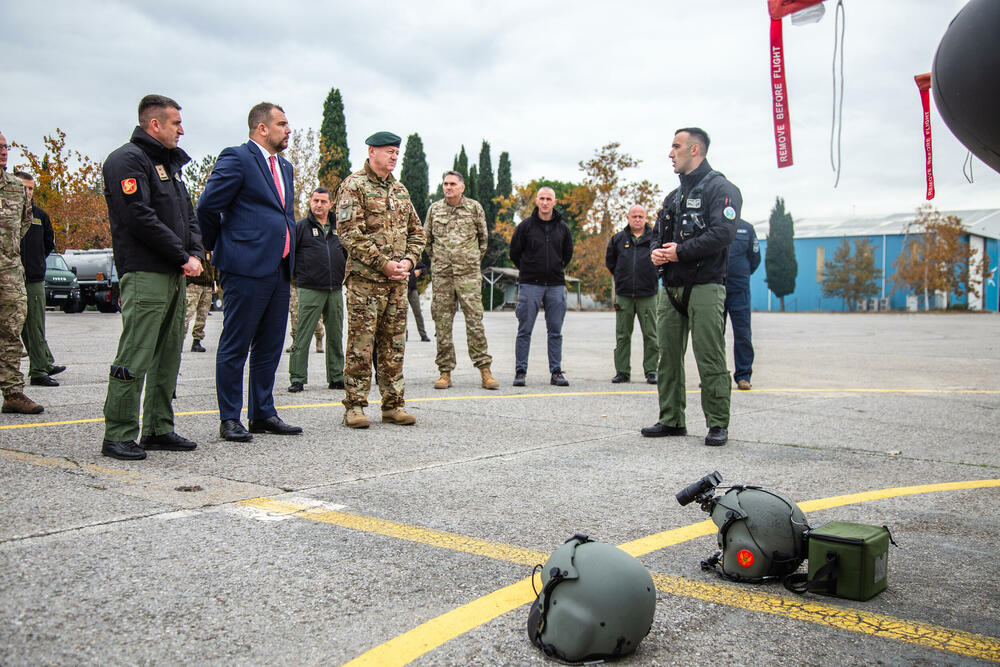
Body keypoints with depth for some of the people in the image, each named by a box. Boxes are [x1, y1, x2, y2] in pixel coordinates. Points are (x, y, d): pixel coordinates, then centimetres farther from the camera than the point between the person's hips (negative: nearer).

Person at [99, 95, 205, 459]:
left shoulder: (169, 162, 23)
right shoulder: (127, 160, -6)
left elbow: (188, 214, 22)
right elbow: (140, 218, -16)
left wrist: (195, 253, 3)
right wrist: (182, 256, -12)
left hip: (175, 274, 9)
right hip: (145, 275, -9)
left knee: (168, 355, 10)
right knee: (136, 357, -9)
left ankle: (159, 429, 17)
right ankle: (118, 436, -4)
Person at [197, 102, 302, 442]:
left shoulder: (285, 166, 20)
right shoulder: (236, 158, -6)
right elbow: (207, 207, -10)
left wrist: (288, 253, 16)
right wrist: (219, 247, 1)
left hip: (279, 269, 8)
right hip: (246, 267, -8)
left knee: (269, 347, 12)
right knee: (235, 347, 0)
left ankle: (263, 414, 21)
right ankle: (230, 419, 8)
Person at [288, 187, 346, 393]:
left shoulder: (338, 229, 15)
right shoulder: (300, 227, 1)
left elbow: (347, 255, 25)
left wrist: (345, 276, 17)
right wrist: (296, 275, -3)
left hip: (335, 291, 5)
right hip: (310, 290, -5)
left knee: (336, 335, 9)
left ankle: (336, 378, 17)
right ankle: (297, 378, 0)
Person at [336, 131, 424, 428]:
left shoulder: (400, 190, 18)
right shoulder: (354, 185, -3)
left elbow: (416, 232, 21)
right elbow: (349, 232, -13)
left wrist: (408, 261, 2)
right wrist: (383, 263, -16)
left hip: (398, 281, 6)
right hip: (365, 279, -6)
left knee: (394, 346, 8)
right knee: (360, 344, -3)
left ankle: (393, 405, 15)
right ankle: (354, 406, 5)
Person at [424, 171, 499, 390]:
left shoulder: (474, 208, 5)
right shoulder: (434, 209, 9)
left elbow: (483, 237, 16)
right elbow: (426, 239, 20)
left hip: (468, 273, -2)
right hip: (441, 275, 2)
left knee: (474, 319, -7)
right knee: (442, 322, 2)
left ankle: (484, 370, -3)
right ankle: (445, 371, 9)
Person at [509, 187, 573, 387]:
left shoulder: (562, 227, 8)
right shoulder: (525, 226, 0)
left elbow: (568, 254, 21)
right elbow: (514, 252, 7)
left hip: (556, 285, 3)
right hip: (530, 285, -2)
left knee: (555, 331, 4)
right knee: (525, 330, -1)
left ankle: (556, 372, 10)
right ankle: (520, 371, 5)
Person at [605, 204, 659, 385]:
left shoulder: (654, 238, 3)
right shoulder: (618, 239, 9)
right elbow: (610, 261, 21)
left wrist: (652, 277, 8)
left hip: (647, 295, -2)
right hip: (624, 294, 2)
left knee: (650, 335, 1)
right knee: (622, 335, 4)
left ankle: (651, 371, 8)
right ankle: (622, 371, 10)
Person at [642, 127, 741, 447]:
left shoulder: (721, 189, -3)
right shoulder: (674, 196, 22)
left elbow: (722, 233, -17)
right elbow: (659, 236, 25)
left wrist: (681, 251, -15)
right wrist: (657, 252, 2)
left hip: (705, 287, -8)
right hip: (671, 288, 8)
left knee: (710, 359, -6)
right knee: (668, 357, 8)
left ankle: (718, 424, 3)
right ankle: (671, 420, 17)